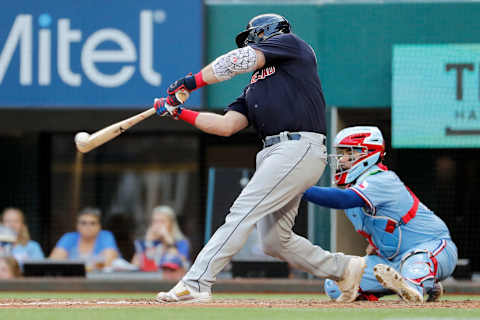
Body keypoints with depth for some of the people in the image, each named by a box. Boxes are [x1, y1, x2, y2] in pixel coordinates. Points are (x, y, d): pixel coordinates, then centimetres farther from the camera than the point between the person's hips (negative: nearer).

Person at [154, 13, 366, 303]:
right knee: (274, 240, 8)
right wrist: (181, 113, 9)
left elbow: (238, 61, -2)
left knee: (243, 213, -16)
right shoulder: (254, 89, 28)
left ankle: (196, 283, -21)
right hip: (274, 154, 9)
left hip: (299, 149, -9)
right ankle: (345, 268, 22)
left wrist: (193, 81, 4)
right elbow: (226, 125, 16)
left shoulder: (292, 45, 8)